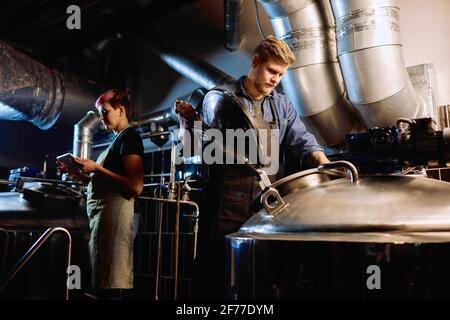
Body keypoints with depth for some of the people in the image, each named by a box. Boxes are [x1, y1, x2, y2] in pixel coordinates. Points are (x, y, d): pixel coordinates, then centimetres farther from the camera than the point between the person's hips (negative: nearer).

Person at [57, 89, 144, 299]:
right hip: (99, 212, 10)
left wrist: (96, 168, -14)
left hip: (113, 212, -10)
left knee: (107, 285, -8)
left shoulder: (129, 136, -5)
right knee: (99, 281, 10)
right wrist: (77, 173, 12)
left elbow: (136, 187, -17)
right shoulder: (117, 139, 24)